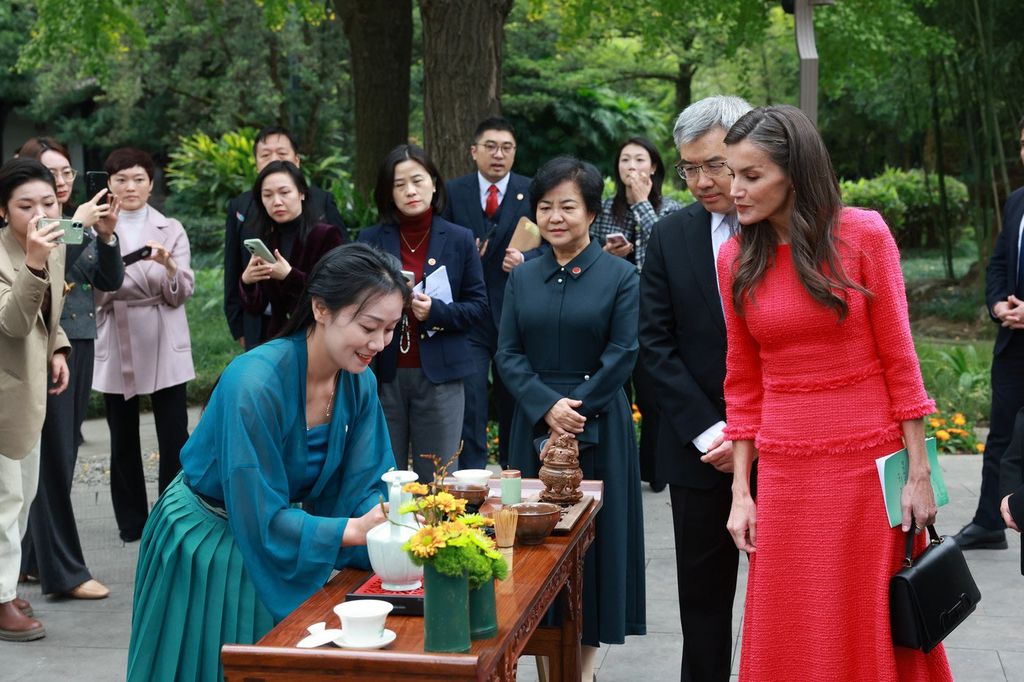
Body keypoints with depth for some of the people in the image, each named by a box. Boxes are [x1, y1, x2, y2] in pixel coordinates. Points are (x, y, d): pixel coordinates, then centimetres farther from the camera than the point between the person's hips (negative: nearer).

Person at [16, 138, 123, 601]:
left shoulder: (80, 221, 12)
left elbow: (110, 282, 9)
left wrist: (106, 235, -5)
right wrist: (77, 227, -22)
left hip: (80, 345, 7)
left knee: (64, 453, 10)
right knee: (52, 457, -4)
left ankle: (35, 557, 21)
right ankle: (64, 571, 0)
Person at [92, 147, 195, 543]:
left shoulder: (171, 229, 5)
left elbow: (182, 294, -2)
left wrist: (169, 266, -22)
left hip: (164, 345, 0)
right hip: (115, 346, 0)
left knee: (174, 437, -3)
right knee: (123, 439, 9)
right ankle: (132, 521, 20)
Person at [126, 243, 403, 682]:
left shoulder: (359, 382, -12)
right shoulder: (255, 383, -32)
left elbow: (363, 485, -8)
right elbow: (260, 518, -31)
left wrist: (391, 523, -29)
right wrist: (351, 530, -39)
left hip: (281, 554, 6)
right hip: (207, 545, -6)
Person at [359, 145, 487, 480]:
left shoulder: (459, 239, 5)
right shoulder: (371, 240, 6)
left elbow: (478, 305, 4)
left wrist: (437, 311, -13)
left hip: (439, 376, 0)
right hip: (384, 375, 0)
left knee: (437, 480, 2)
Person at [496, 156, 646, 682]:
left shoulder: (620, 277, -2)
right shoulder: (523, 278, 8)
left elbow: (621, 357, -8)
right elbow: (507, 354, 1)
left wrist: (574, 408, -14)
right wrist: (548, 407, -13)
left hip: (598, 429, -3)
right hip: (534, 427, 3)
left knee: (594, 535, 3)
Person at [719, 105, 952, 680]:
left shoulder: (863, 234, -7)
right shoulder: (736, 258, 2)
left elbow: (898, 358, -5)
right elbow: (743, 383, 6)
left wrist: (919, 474, -6)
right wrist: (741, 492, 4)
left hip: (870, 464, -3)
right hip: (785, 475, 3)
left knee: (874, 632, 7)